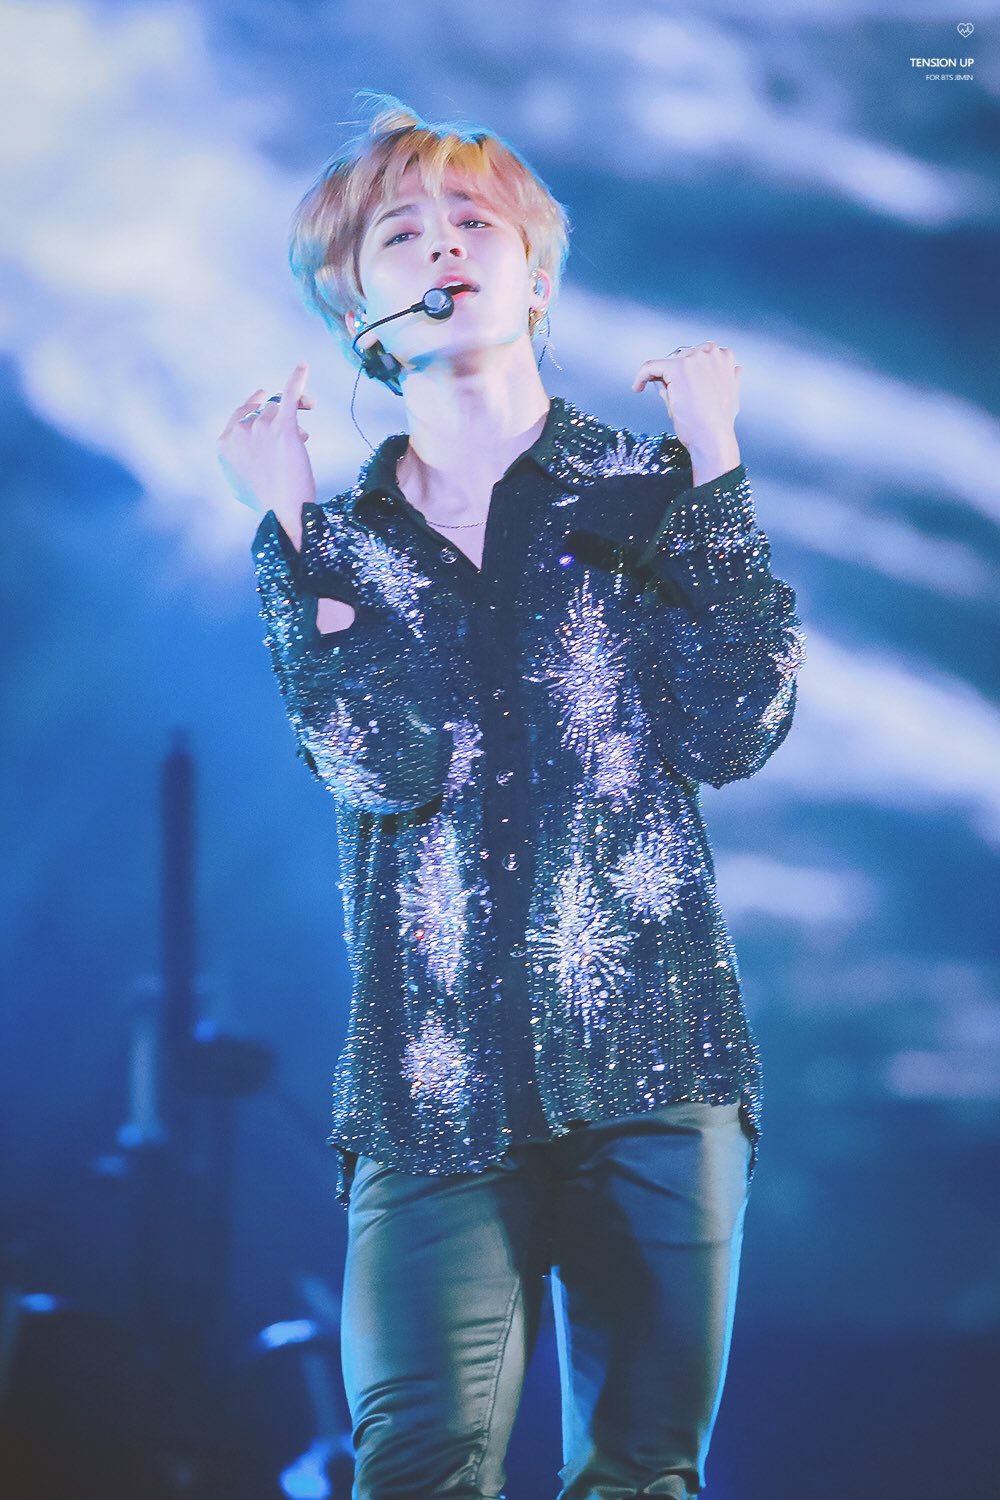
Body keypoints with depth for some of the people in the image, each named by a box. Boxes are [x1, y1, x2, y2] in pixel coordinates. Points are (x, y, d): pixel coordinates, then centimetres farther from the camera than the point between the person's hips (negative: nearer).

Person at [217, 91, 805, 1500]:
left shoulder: (648, 491, 10)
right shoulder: (335, 539, 12)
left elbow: (736, 732, -6)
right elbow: (388, 767, -7)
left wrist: (714, 464, -2)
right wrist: (291, 527, -5)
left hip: (657, 1061, 0)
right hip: (438, 1079, 0)